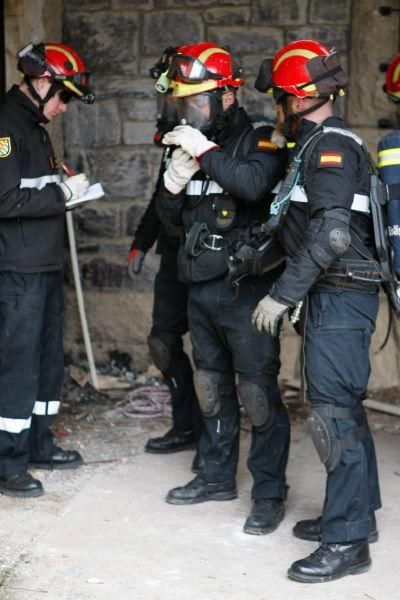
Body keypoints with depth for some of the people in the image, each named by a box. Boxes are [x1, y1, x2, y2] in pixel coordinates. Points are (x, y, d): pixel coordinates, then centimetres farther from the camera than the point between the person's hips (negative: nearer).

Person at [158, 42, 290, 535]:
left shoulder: (258, 141, -8)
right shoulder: (191, 143, 12)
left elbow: (255, 184, -30)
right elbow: (172, 213, 19)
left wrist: (206, 152, -23)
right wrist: (174, 182, -2)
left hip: (246, 289, -7)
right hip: (201, 287, 7)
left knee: (258, 393, -5)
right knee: (212, 388, 17)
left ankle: (269, 493, 4)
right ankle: (217, 476, 30)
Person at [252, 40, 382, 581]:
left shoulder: (330, 146, -14)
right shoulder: (319, 144, 16)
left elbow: (332, 234, -23)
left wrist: (282, 295, -19)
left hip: (340, 295, -10)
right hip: (334, 294, 10)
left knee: (334, 412, -8)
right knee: (344, 405, 17)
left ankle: (346, 541, -2)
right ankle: (356, 512, 28)